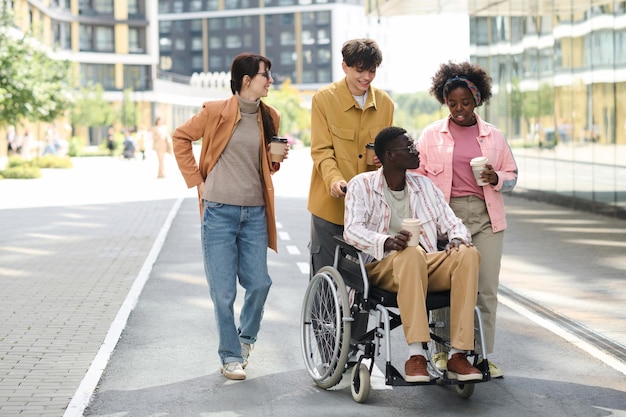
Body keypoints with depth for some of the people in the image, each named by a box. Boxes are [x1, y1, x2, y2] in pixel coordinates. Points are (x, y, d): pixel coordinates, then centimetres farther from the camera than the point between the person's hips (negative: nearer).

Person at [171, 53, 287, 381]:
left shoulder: (269, 117, 9)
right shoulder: (216, 112, -5)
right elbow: (181, 138, 5)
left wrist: (277, 158, -1)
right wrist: (196, 180, 0)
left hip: (255, 213, 4)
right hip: (219, 212, -4)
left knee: (259, 283, 1)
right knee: (223, 290, 0)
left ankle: (246, 336, 29)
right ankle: (231, 357, 14)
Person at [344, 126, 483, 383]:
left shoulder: (423, 184, 18)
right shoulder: (362, 185, 3)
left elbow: (450, 222, 15)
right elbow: (352, 230, -10)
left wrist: (457, 239, -10)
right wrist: (387, 242, -29)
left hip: (426, 267, 5)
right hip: (382, 267, -5)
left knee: (469, 254, -25)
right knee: (412, 253, -39)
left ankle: (458, 355, -30)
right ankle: (415, 356, -42)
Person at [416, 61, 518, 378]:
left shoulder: (493, 136, 12)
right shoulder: (431, 135, 8)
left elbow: (512, 175, 16)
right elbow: (417, 176, 9)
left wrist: (496, 179, -6)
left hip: (486, 218, 2)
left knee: (487, 288, -1)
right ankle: (444, 351, 10)